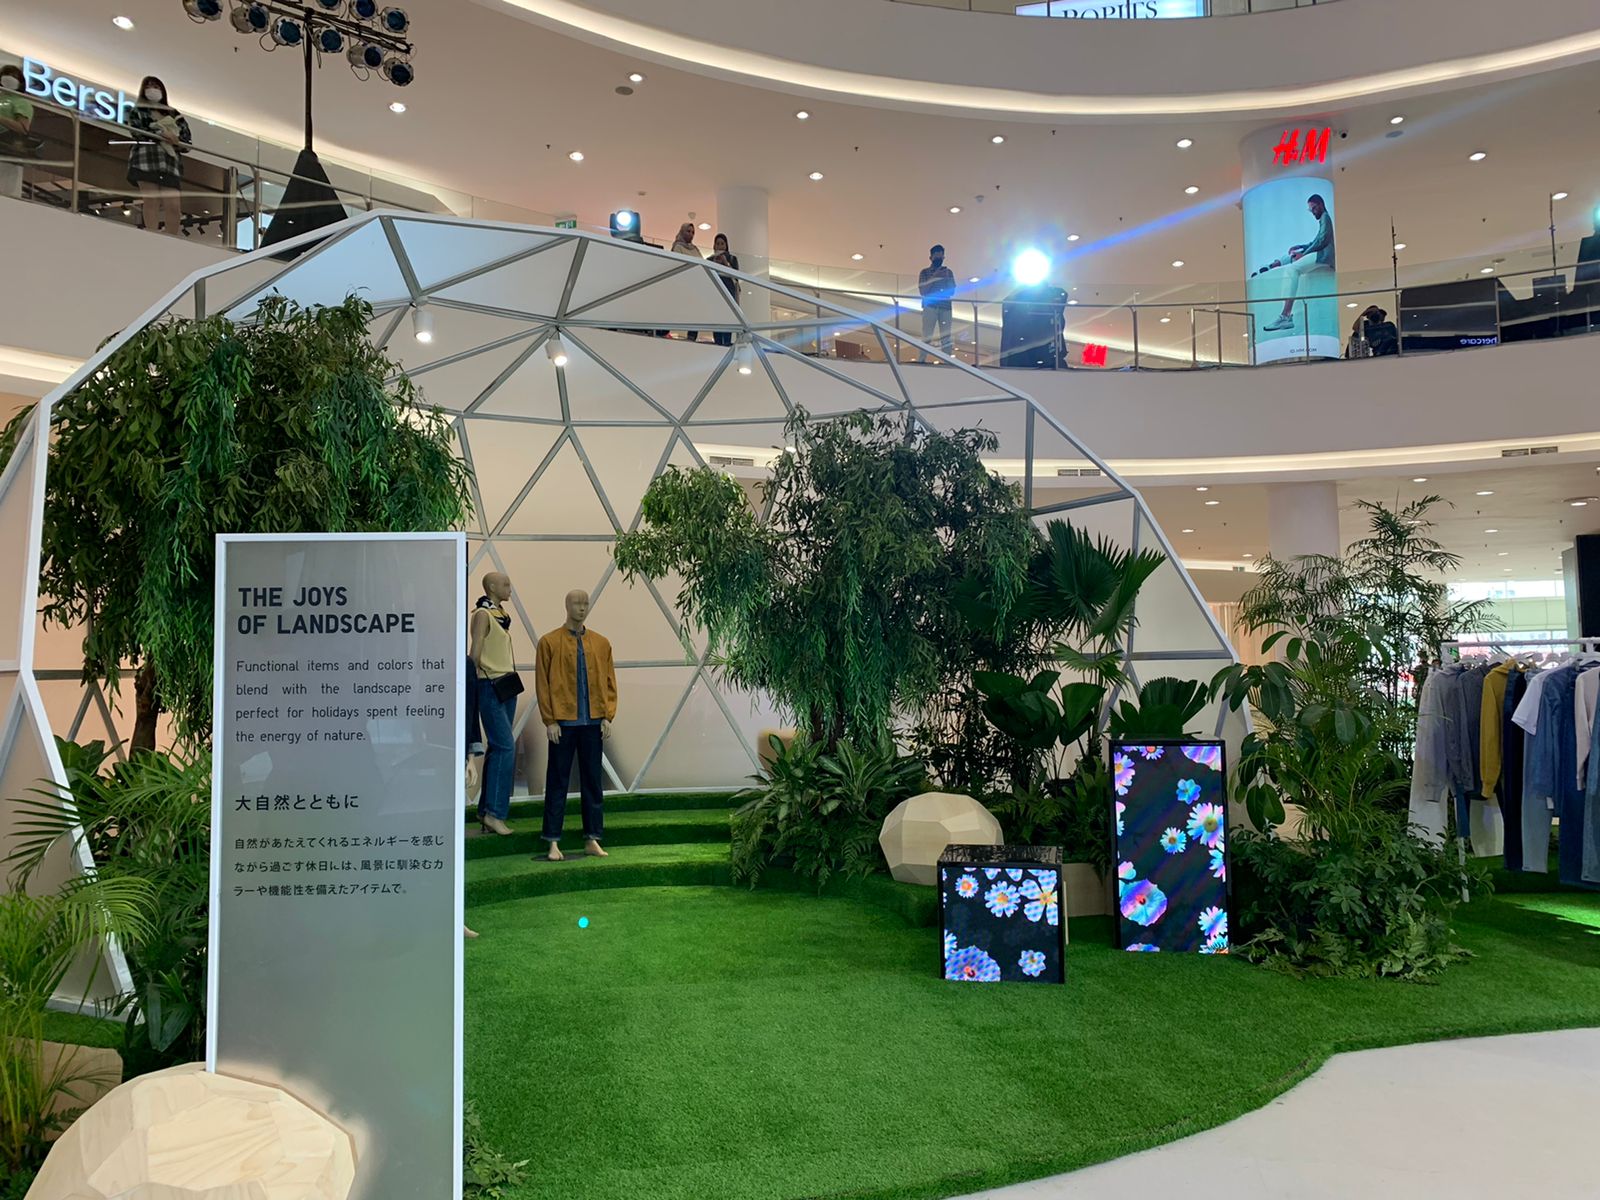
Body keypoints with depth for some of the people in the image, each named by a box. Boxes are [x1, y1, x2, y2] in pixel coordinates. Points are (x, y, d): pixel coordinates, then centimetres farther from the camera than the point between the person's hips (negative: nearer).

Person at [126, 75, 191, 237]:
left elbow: (187, 138, 14)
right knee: (151, 200, -15)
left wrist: (175, 139, -9)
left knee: (174, 205, -12)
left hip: (170, 160, 2)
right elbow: (136, 130, -1)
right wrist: (162, 134, -15)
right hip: (147, 158, -2)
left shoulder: (174, 114, 25)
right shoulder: (137, 111, 18)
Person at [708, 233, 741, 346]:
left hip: (728, 290, -3)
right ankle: (717, 343, -2)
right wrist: (714, 264, -3)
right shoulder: (710, 259, 13)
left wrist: (726, 263, -10)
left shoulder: (732, 257, 6)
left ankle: (727, 342, -16)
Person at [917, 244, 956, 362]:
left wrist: (946, 278, -5)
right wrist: (934, 277, -8)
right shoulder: (925, 272, 9)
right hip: (930, 306, -3)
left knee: (946, 337, -3)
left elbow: (952, 291, 9)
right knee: (927, 336, -11)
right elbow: (923, 290, -2)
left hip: (945, 306, 3)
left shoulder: (948, 272, 15)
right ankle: (921, 360, -14)